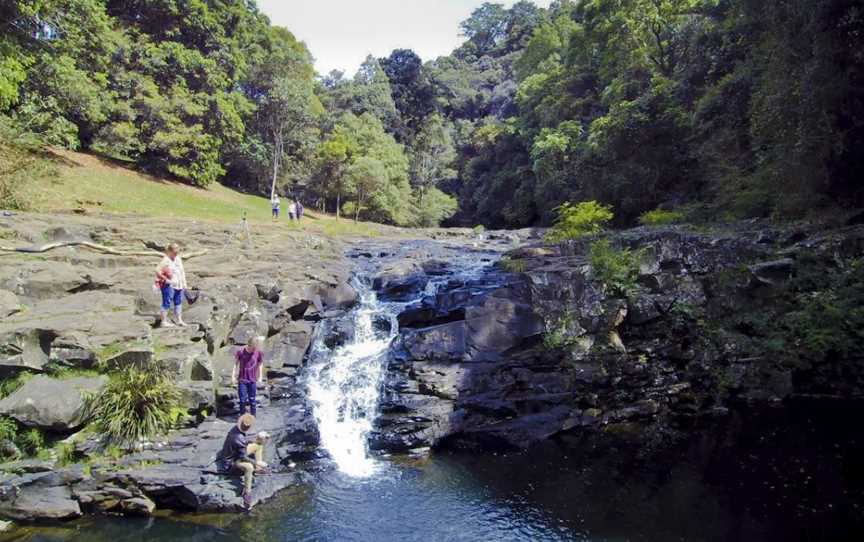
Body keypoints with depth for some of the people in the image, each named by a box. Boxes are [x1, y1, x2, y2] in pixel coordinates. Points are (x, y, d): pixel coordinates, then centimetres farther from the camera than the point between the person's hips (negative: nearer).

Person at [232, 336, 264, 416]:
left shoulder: (258, 353, -11)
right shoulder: (240, 351, -14)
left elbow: (260, 365, 2)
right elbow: (236, 364, -1)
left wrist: (260, 377, 0)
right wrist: (233, 376, 0)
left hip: (253, 380, 1)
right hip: (242, 380, -1)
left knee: (252, 400, 7)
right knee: (243, 400, 5)